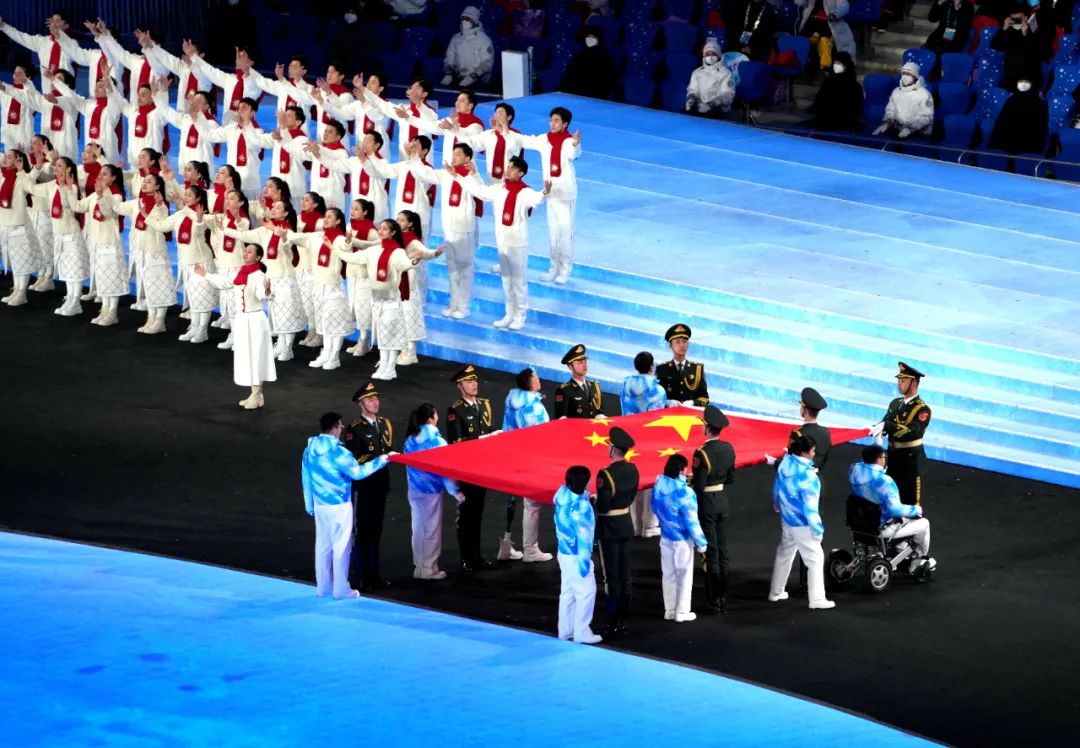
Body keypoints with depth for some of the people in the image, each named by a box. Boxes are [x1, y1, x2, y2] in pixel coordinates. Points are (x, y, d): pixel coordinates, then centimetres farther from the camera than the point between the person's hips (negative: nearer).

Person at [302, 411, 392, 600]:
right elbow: (357, 472, -15)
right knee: (341, 547, 3)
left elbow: (305, 478, 9)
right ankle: (341, 589, 8)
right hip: (339, 506, -6)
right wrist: (381, 460, -8)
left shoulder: (310, 450, 2)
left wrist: (309, 504, 19)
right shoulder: (337, 452, -19)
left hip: (320, 505, 7)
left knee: (322, 546, 14)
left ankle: (323, 586, 20)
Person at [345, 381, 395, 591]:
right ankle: (363, 578, 7)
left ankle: (375, 574, 23)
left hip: (380, 485, 7)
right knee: (363, 532, 1)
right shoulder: (354, 429, -13)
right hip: (362, 486, -7)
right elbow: (354, 460, -15)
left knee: (376, 531, 14)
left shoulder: (385, 424, 10)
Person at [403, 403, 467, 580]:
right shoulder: (436, 441, -14)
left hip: (414, 490, 6)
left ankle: (419, 567, 20)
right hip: (431, 490, -6)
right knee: (432, 530, 4)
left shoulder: (410, 441, 3)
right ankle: (429, 569, 8)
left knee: (418, 529, 14)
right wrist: (455, 491, -6)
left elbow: (408, 465, 9)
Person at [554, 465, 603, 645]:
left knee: (567, 592, 15)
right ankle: (581, 633, 3)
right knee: (586, 592, 1)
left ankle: (565, 631, 22)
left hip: (564, 553, 8)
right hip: (576, 556, -8)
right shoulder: (581, 505, -22)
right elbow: (583, 535, -21)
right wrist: (584, 560, -18)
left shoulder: (562, 498, 0)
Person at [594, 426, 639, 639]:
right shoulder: (632, 469, 0)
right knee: (624, 576, 12)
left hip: (609, 528, -7)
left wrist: (593, 501, -3)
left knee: (612, 578, -1)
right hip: (626, 525, 7)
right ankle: (623, 621, 18)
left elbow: (603, 506, -21)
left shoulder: (605, 475, -22)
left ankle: (614, 626, 1)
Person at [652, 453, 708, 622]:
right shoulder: (684, 492, -26)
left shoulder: (658, 486, -8)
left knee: (668, 574, 17)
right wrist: (701, 543, -9)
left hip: (665, 537, 6)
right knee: (684, 575, 9)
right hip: (682, 539, -6)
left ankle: (669, 610, 24)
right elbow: (691, 521, -19)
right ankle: (682, 612, 14)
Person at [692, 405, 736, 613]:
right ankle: (723, 598, 18)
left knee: (711, 554, 1)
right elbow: (731, 478, 9)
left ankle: (713, 601, 5)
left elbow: (699, 486, -20)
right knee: (722, 553, 13)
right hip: (723, 502, 6)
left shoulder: (702, 454, -21)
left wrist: (690, 480, 0)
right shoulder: (728, 449, 0)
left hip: (706, 505, -6)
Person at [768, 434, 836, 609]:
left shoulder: (785, 464, -4)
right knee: (815, 559, 0)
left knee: (784, 554, 23)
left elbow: (777, 490, 10)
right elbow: (810, 504, -22)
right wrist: (817, 529, -14)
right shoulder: (806, 474, -26)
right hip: (802, 524, -8)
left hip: (786, 519, 8)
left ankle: (776, 592, 34)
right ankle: (817, 600, 1)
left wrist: (778, 508, 28)